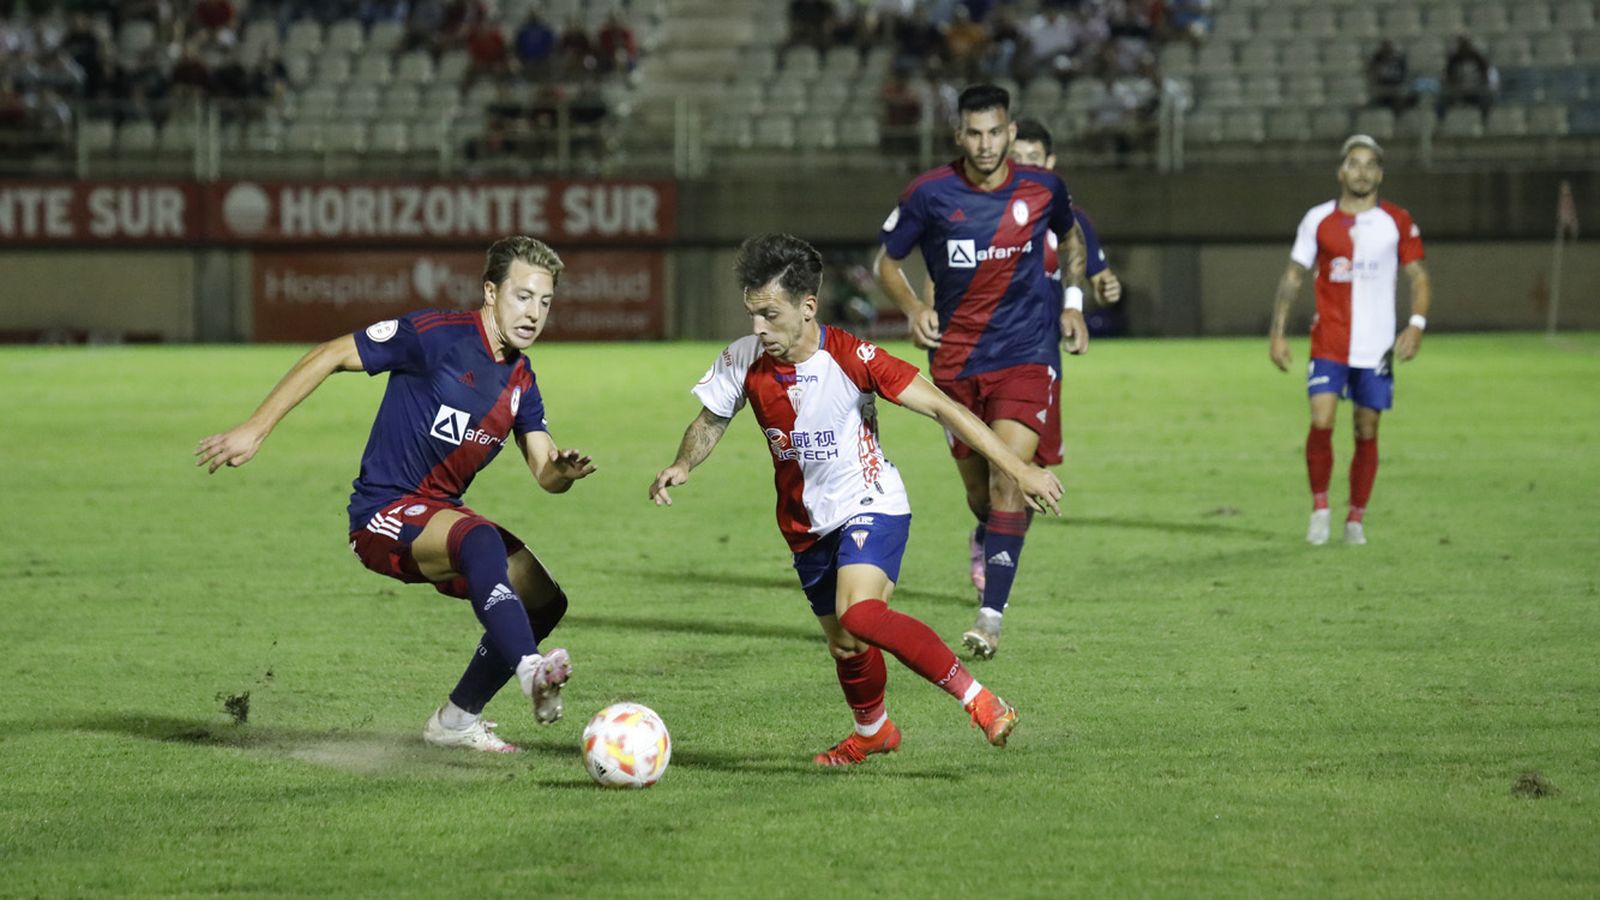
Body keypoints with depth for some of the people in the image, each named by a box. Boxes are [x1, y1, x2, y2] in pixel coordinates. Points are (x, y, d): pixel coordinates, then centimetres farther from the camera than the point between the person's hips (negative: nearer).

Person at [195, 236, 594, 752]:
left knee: (543, 596, 1)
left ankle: (456, 720, 16)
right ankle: (530, 670, -51)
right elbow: (329, 356, -10)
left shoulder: (521, 381, 8)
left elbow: (545, 474, 4)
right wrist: (254, 431, -13)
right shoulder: (436, 335, -14)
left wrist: (563, 471, -23)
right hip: (384, 513, -8)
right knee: (481, 540, -36)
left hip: (441, 515, 8)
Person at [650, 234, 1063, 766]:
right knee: (844, 646, 13)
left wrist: (1018, 470, -21)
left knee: (858, 614, -30)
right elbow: (712, 421, 9)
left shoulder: (850, 358, -22)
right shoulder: (744, 361, -9)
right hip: (807, 524, 5)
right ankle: (873, 731, 44)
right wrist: (683, 466, -13)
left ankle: (976, 699, -25)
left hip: (870, 506, -5)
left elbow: (940, 407, -19)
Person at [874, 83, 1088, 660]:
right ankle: (987, 539, 49)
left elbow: (1071, 237, 21)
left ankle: (991, 616, -19)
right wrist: (913, 308, -13)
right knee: (977, 485, 11)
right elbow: (886, 261, 6)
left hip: (1027, 356, -1)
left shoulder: (1043, 189, -2)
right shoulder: (930, 194, -6)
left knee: (1008, 478, -18)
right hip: (956, 360, 1)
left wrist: (1072, 304, 11)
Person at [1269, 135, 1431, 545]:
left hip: (1376, 347, 1)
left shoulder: (1398, 223, 2)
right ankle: (1319, 507, 3)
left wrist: (1416, 324, -12)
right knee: (1321, 422, -14)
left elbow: (1419, 278, 5)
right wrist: (1277, 334, 2)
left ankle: (1356, 519, 15)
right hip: (1328, 343, 0)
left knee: (1367, 431, 4)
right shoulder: (1318, 220, 3)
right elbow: (1293, 277, 8)